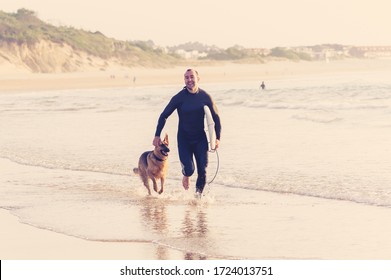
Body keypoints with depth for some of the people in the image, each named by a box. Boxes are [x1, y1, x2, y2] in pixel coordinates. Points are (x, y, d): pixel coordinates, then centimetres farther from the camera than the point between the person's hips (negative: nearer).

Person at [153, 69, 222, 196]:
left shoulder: (205, 97, -4)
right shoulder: (179, 97, -7)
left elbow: (216, 118, 5)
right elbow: (164, 116, -1)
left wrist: (217, 138, -4)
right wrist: (157, 135, -7)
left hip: (201, 139, 1)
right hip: (184, 139, -1)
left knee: (202, 170, -6)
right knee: (189, 169, -14)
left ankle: (199, 193, 14)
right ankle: (186, 175, 23)